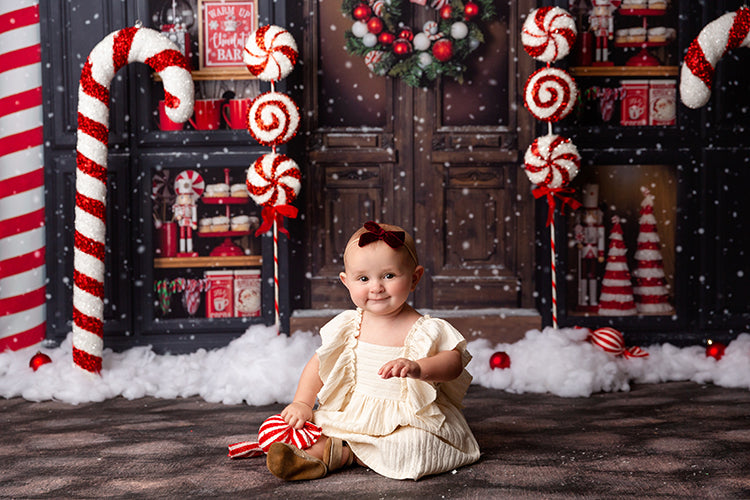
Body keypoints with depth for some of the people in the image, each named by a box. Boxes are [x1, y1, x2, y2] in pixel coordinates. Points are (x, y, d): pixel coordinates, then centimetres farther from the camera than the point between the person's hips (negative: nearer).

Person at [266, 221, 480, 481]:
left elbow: (454, 361, -21)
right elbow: (320, 363, 10)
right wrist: (302, 403, -3)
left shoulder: (423, 330, -10)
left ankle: (342, 453, -20)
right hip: (352, 415, 4)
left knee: (411, 448, -31)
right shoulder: (347, 327, 3)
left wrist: (418, 368, -40)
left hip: (406, 422, -4)